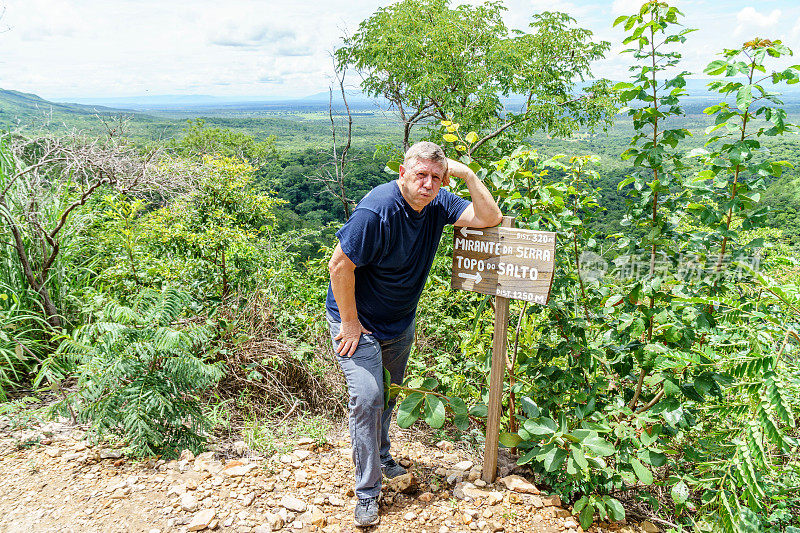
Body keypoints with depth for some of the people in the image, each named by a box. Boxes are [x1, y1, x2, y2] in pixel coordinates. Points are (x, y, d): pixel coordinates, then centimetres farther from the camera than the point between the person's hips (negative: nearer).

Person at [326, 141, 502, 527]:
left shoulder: (438, 204, -9)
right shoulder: (377, 209, -29)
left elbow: (490, 218, -11)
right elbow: (340, 266, -25)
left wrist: (467, 175, -23)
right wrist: (349, 322, -20)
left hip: (400, 322, 7)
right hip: (358, 320, -6)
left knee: (389, 394, 21)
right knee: (367, 397, -11)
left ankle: (380, 455, 45)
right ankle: (367, 492, 5)